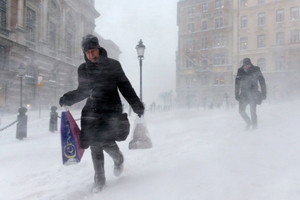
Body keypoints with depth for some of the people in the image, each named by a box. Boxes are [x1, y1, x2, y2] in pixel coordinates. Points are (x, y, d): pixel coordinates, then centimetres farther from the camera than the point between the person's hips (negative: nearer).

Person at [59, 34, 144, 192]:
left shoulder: (113, 65, 0)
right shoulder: (83, 69, 8)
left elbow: (125, 86, 1)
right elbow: (83, 90, 17)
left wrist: (137, 105, -5)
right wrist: (68, 98, -1)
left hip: (110, 109, -3)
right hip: (92, 110, 4)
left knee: (106, 142, -14)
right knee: (95, 145, 3)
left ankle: (118, 159, 21)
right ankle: (99, 178, 21)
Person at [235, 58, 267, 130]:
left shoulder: (256, 70, -2)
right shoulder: (240, 71, 2)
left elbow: (262, 82, 2)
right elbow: (237, 84, 6)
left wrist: (263, 93, -1)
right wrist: (237, 94, 2)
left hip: (253, 93, -2)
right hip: (244, 93, 3)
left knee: (252, 111, -10)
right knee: (241, 110, -1)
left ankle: (254, 125, 10)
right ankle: (248, 123, 24)